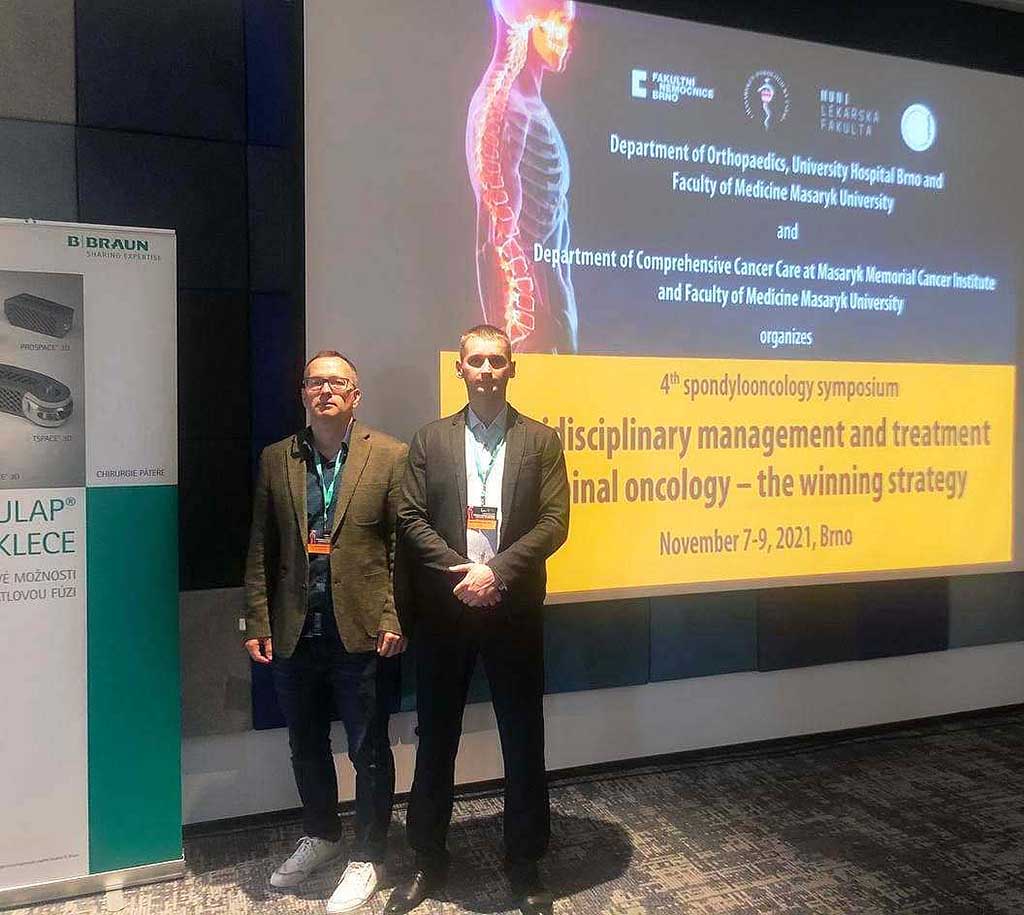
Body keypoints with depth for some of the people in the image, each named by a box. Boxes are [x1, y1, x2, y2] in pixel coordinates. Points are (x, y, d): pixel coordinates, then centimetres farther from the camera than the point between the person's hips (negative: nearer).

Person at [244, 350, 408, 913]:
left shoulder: (390, 456, -4)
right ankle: (320, 836, 44)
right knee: (305, 746, 20)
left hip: (361, 633, -4)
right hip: (293, 634, 4)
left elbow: (404, 544, -5)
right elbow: (260, 550, 7)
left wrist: (394, 619, -11)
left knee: (368, 751, 9)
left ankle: (367, 857, 30)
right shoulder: (276, 460, 6)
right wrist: (258, 624, 3)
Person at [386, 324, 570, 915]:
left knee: (524, 739, 8)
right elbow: (412, 518, -1)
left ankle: (525, 862, 27)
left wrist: (497, 570, -16)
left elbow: (554, 522, -4)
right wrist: (457, 571, -14)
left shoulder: (541, 440, 3)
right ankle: (429, 860, 30)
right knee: (436, 738, 12)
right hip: (444, 610, 1)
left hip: (515, 609, 0)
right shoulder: (431, 440, 6)